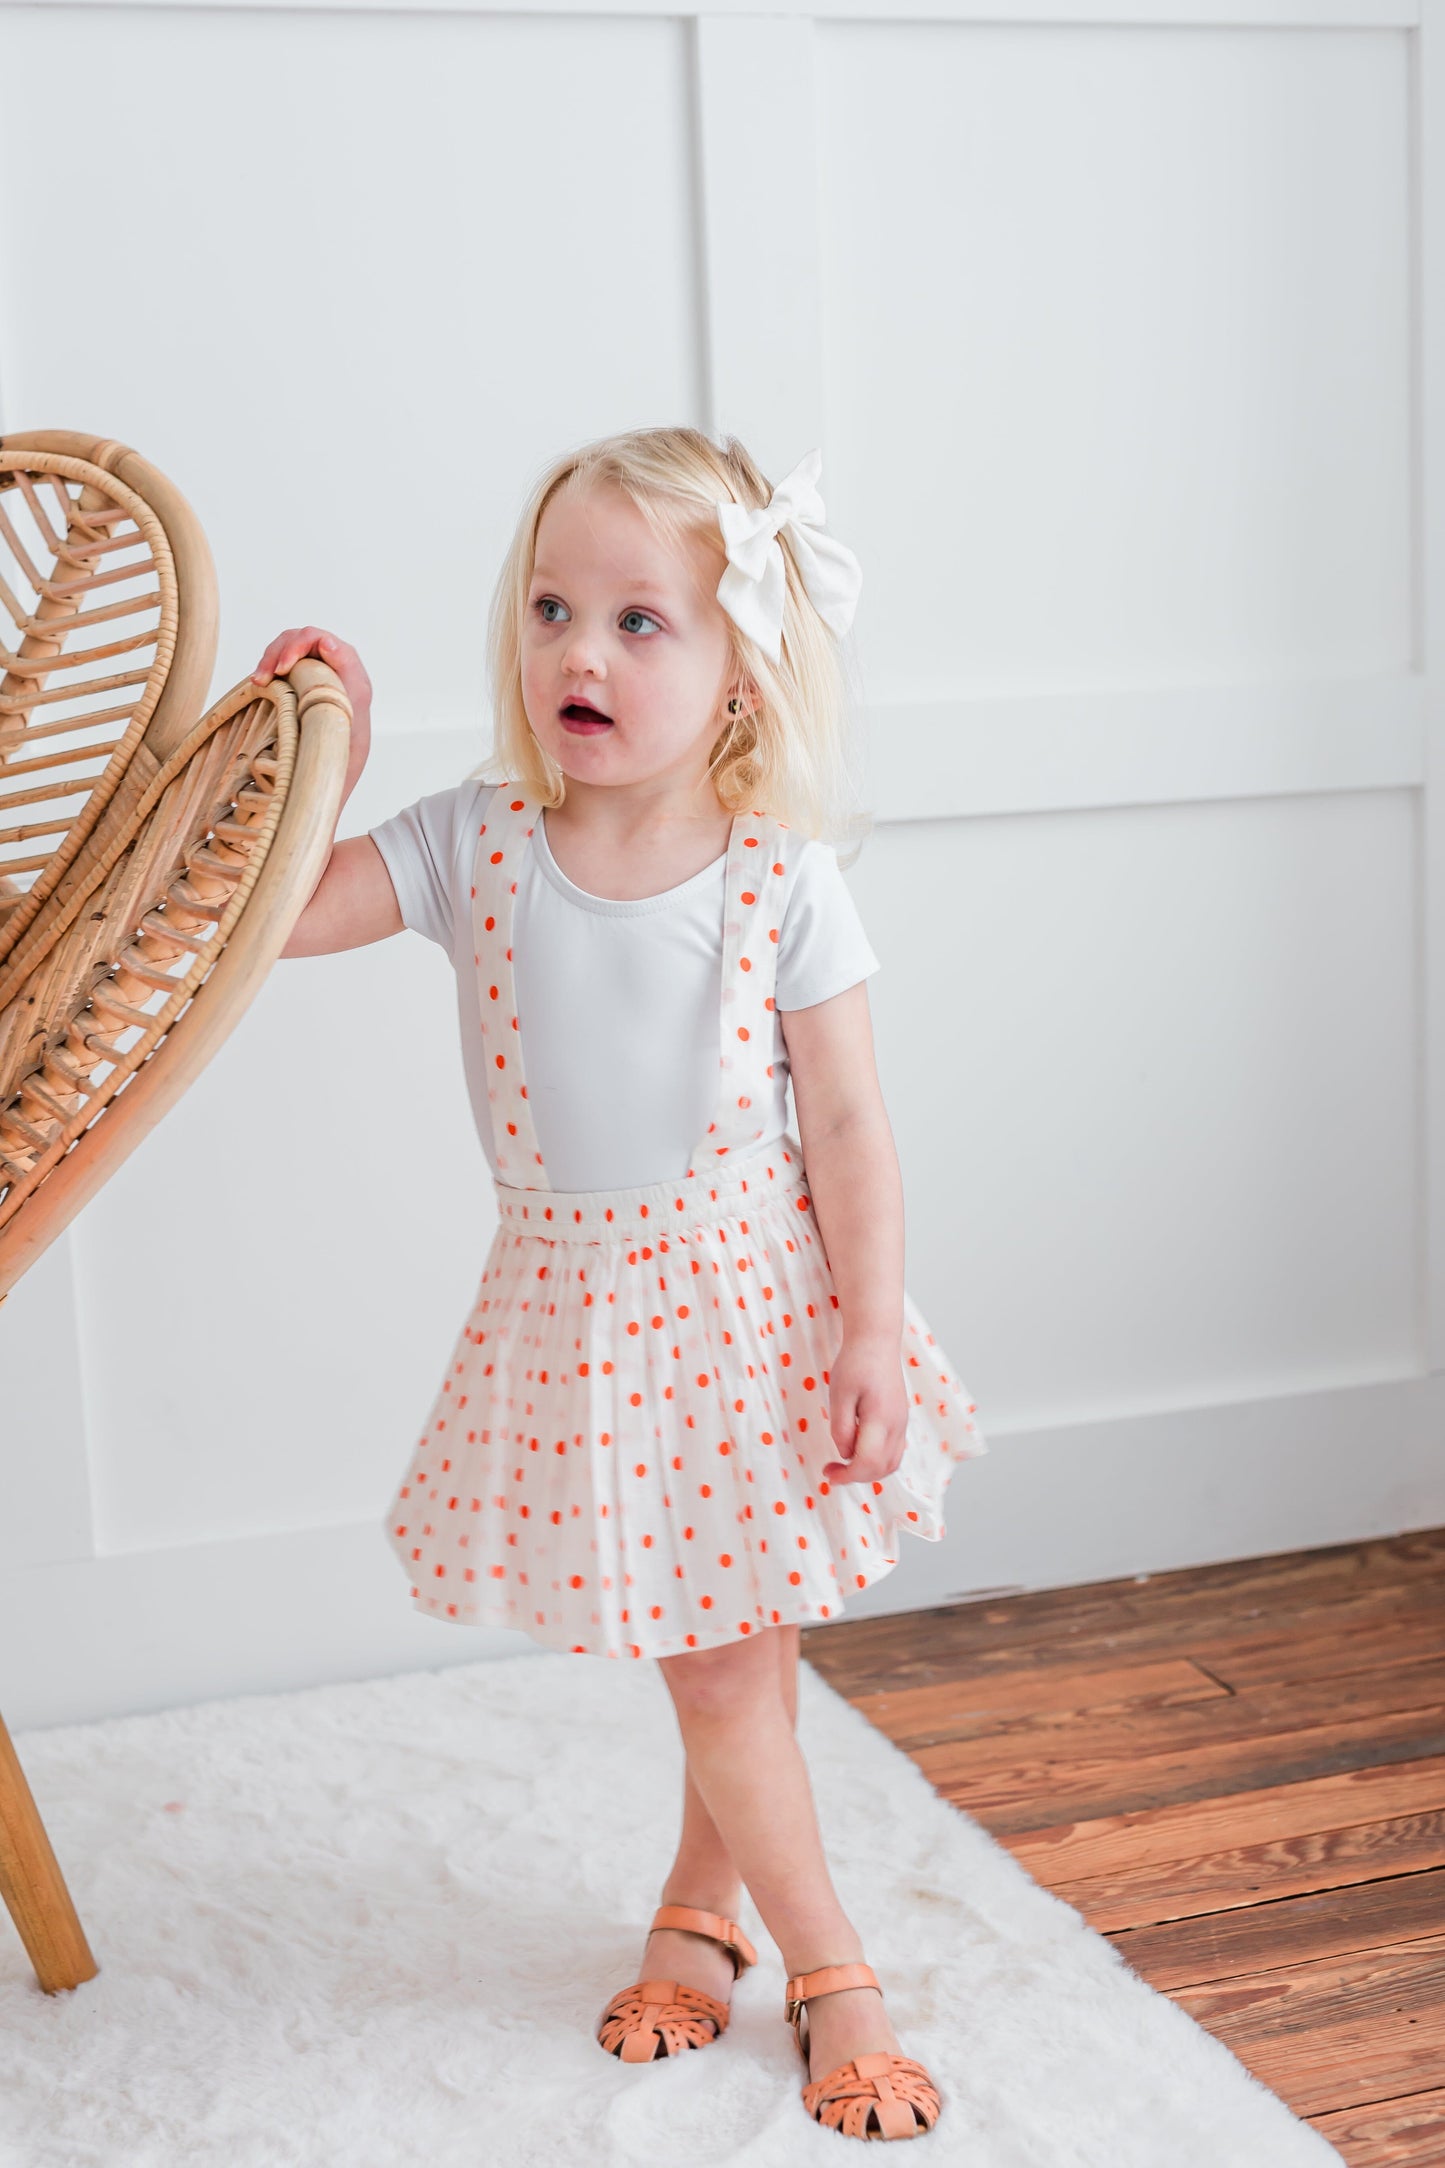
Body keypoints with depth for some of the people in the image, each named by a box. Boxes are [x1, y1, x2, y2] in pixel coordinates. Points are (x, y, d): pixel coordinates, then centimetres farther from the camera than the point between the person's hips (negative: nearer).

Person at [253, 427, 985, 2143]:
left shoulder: (781, 878, -13)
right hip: (579, 1308, 1)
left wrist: (875, 1327, -10)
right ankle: (828, 1970, 25)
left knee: (741, 1644, 12)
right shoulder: (477, 842, -8)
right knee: (712, 1669, 8)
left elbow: (847, 1121, -9)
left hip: (753, 1294, -1)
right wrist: (324, 756, -16)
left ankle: (699, 1905, 39)